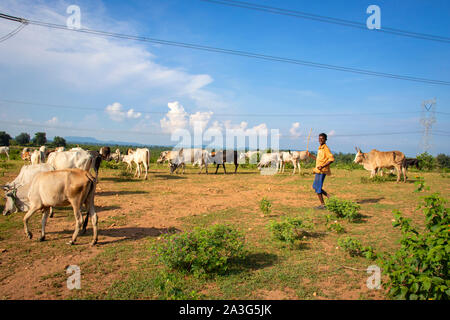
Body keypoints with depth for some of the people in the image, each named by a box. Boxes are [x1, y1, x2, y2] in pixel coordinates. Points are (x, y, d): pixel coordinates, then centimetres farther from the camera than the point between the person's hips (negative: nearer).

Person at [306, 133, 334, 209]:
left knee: (318, 187, -5)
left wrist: (323, 166, -27)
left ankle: (322, 205, 6)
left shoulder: (326, 148, -12)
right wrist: (310, 155, 21)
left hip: (322, 171, -10)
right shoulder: (320, 148, 16)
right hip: (318, 170, 10)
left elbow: (331, 159, -20)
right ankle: (329, 197, 20)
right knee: (315, 186, 14)